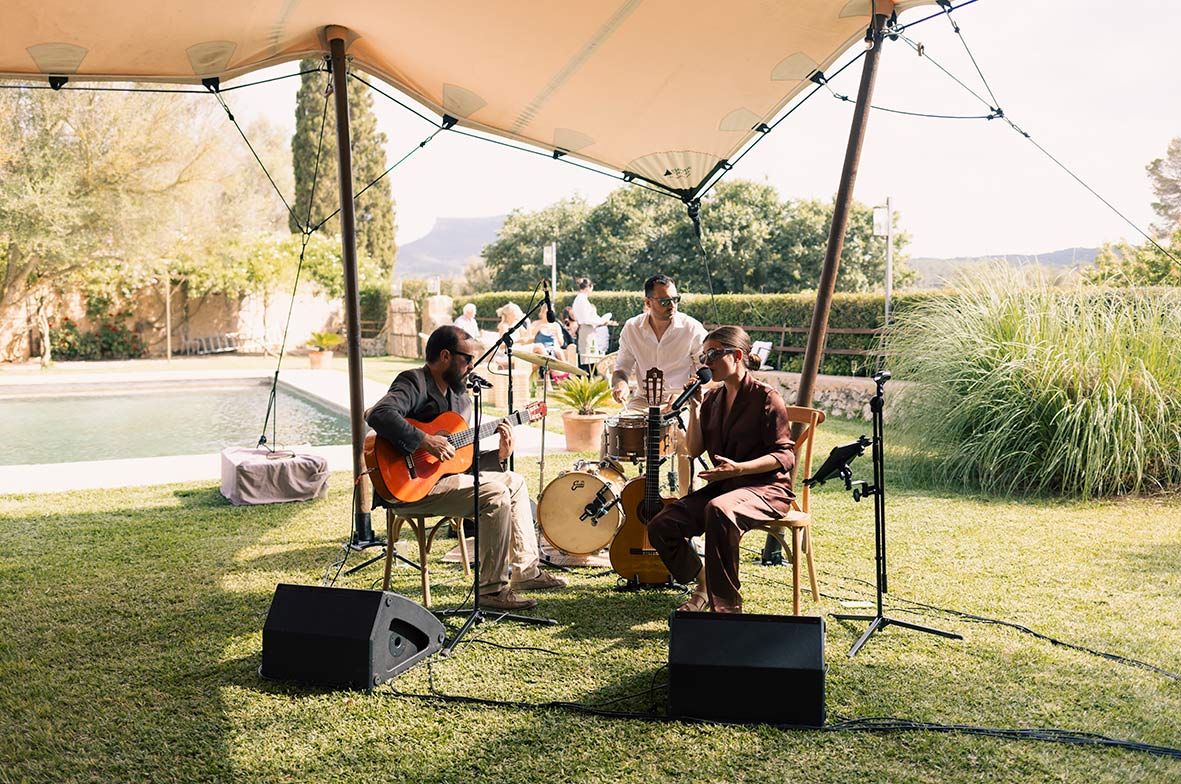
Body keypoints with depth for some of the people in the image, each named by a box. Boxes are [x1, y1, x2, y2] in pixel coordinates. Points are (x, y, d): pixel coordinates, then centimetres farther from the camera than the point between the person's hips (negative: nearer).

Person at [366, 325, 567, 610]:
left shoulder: (458, 397, 15)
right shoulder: (414, 383, -13)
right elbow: (378, 415, -33)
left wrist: (499, 455, 0)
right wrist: (424, 441, -33)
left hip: (445, 474, 11)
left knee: (513, 482, 17)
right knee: (495, 494, -23)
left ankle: (526, 571, 21)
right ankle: (492, 589, -15)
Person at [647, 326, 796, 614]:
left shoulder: (765, 397, -9)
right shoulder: (713, 398, 12)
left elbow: (786, 456, -13)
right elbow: (694, 449, 9)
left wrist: (738, 469, -26)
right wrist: (695, 407, -3)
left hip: (767, 488, -7)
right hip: (723, 486, 7)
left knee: (719, 510, -40)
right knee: (660, 526, -12)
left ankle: (728, 605, -30)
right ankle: (703, 584, 12)